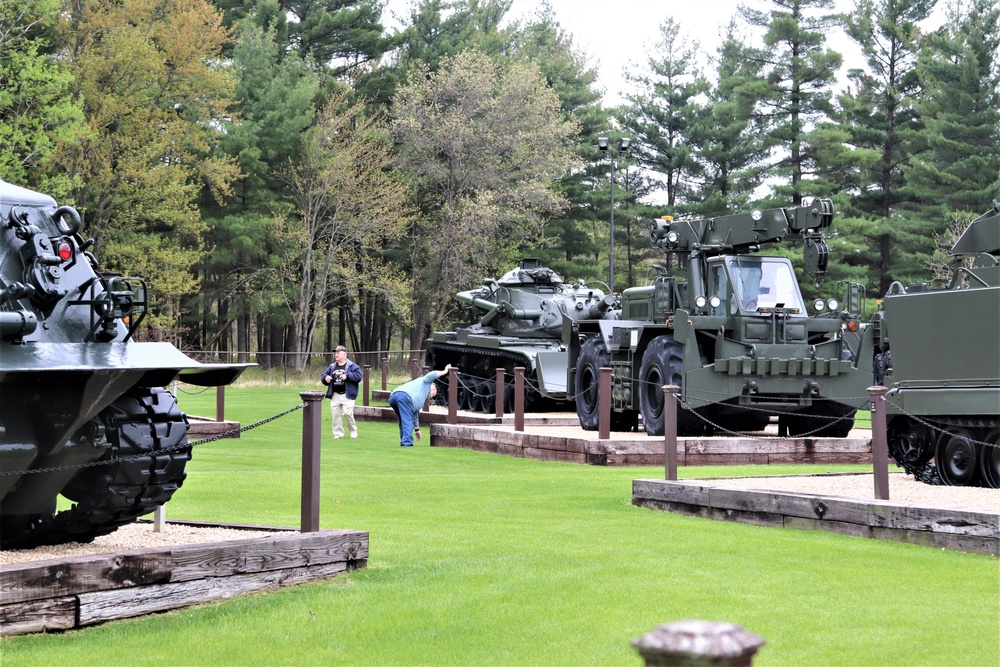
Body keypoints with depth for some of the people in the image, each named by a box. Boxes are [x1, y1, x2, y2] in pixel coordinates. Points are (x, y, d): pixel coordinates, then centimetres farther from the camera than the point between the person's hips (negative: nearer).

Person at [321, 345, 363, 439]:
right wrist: (326, 377, -3)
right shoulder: (331, 367, 16)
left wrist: (347, 376, -20)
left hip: (347, 395, -5)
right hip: (335, 395, 5)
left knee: (347, 413, -14)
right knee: (335, 414, 2)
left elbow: (358, 376, -11)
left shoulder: (352, 366, -1)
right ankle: (338, 433, 11)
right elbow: (324, 375, 20)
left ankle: (353, 431, 8)